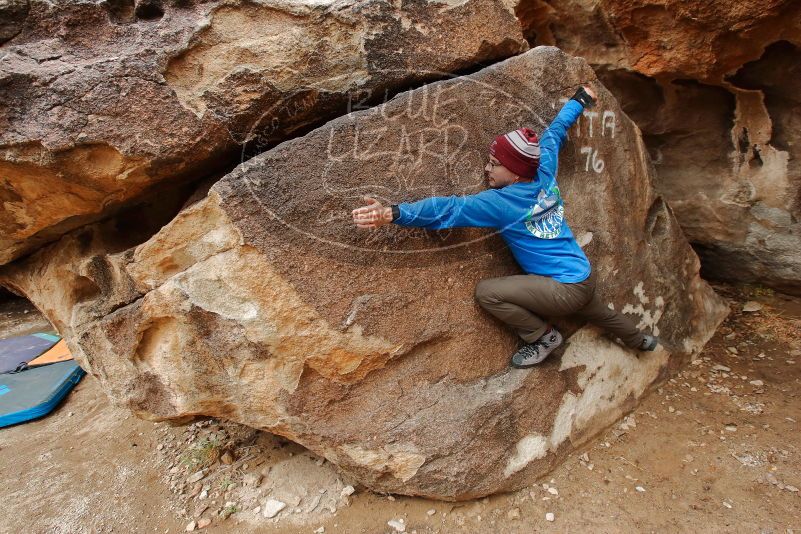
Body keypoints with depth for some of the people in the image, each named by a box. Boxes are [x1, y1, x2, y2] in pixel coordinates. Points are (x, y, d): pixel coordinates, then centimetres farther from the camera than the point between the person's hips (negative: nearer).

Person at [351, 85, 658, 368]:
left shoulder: (501, 203, -23)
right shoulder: (545, 175, -2)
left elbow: (450, 209, -33)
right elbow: (555, 132, 13)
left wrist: (393, 214, -39)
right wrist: (580, 99, 32)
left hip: (565, 289, -9)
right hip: (586, 278, 9)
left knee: (487, 292, -16)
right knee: (600, 314, 40)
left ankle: (543, 337, 3)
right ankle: (641, 341, 70)